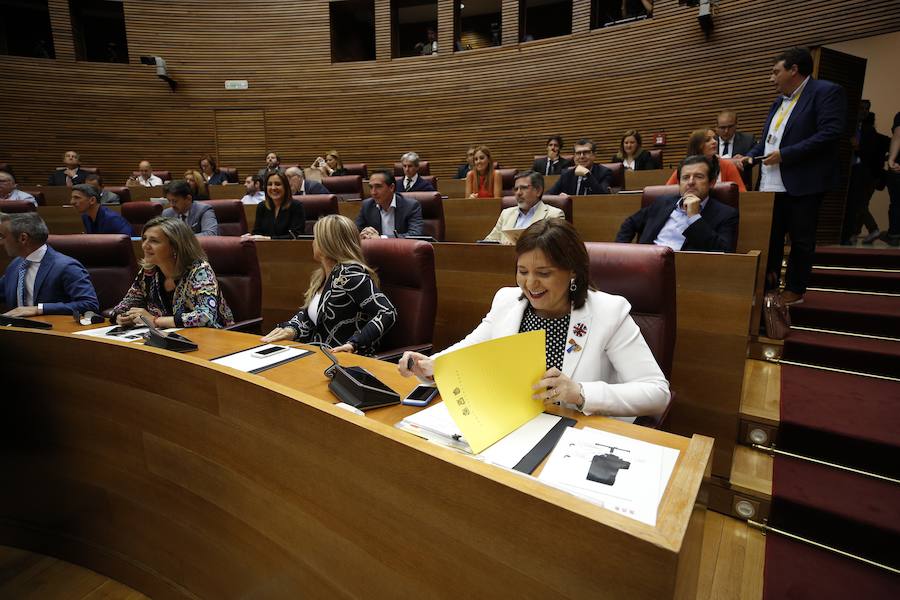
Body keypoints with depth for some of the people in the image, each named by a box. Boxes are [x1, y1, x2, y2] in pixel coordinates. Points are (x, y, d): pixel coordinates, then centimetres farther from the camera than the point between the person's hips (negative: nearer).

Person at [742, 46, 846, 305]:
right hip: (771, 184, 7)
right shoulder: (779, 102, 19)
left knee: (801, 239, 4)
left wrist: (784, 154, -19)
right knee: (770, 236, 10)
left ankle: (794, 289, 14)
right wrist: (750, 156, 3)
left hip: (803, 183, -7)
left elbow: (831, 133, -17)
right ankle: (768, 285, 19)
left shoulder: (827, 92, -6)